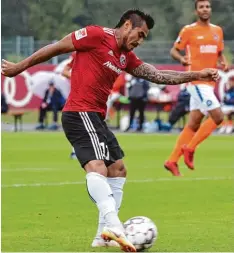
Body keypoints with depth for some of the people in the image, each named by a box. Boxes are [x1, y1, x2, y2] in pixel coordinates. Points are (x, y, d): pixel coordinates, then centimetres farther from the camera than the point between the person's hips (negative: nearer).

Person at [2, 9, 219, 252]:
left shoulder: (126, 57, 17)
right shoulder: (96, 35, -8)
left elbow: (158, 75, 16)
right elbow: (55, 48, -3)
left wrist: (197, 75, 10)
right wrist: (19, 67, 2)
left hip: (96, 117, 10)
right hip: (80, 113, -10)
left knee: (118, 169, 14)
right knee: (97, 166, -26)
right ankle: (112, 225, -44)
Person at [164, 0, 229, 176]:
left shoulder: (217, 31, 13)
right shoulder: (189, 30, -4)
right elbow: (174, 50, 1)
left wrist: (224, 63, 1)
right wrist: (181, 59, -21)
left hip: (209, 81, 7)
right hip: (196, 81, -7)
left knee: (194, 124, 7)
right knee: (217, 116, -16)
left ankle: (172, 160, 12)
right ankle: (189, 149, -3)